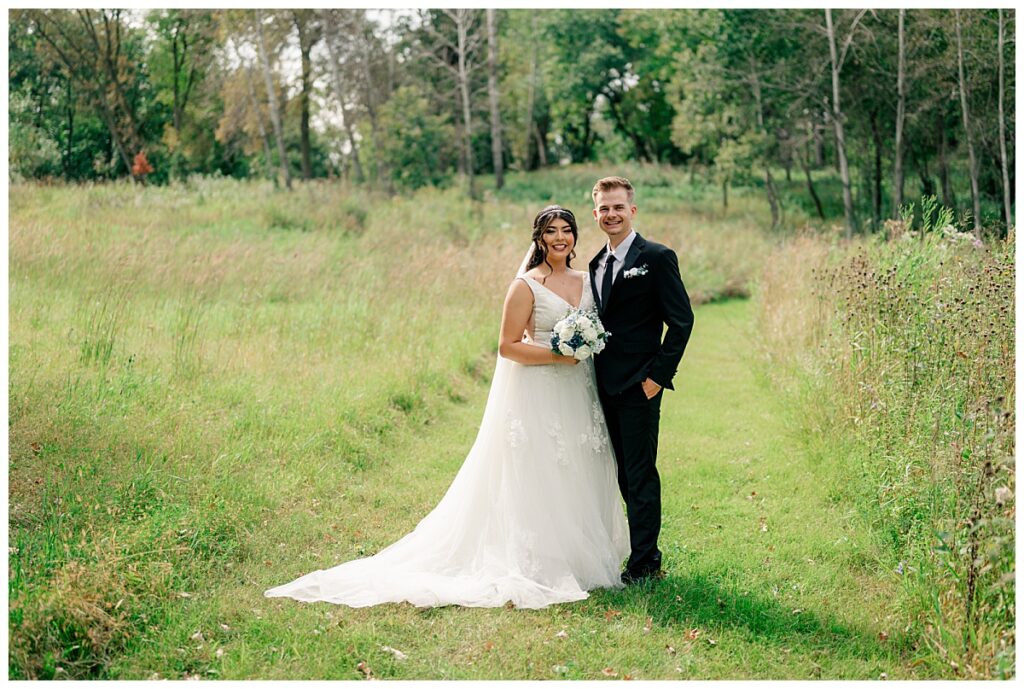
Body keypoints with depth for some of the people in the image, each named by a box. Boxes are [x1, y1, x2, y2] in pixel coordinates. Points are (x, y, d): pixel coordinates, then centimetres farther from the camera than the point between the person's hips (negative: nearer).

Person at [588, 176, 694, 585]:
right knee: (625, 475, 13)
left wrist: (658, 375, -14)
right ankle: (646, 553, 23)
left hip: (639, 386, -7)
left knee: (641, 475, -3)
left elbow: (682, 321, -11)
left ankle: (644, 565, 5)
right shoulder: (597, 264, 14)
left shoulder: (657, 258, -8)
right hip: (607, 387, 7)